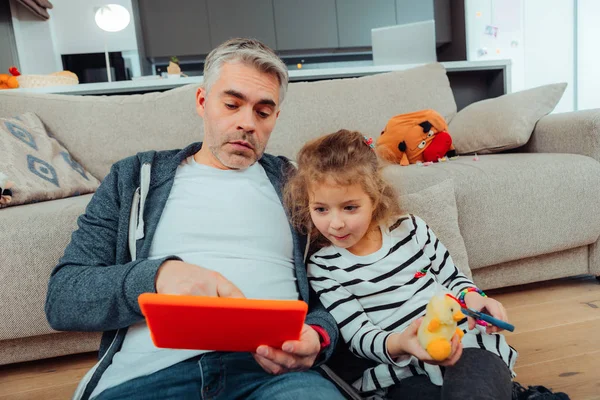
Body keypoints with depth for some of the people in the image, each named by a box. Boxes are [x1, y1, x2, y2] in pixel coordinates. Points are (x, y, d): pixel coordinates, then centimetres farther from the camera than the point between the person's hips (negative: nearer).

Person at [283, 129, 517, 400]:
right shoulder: (322, 268, 0)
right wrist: (398, 344, -26)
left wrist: (472, 296, -4)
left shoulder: (411, 229, 7)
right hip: (405, 373, 0)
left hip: (468, 346, 1)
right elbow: (358, 337, -5)